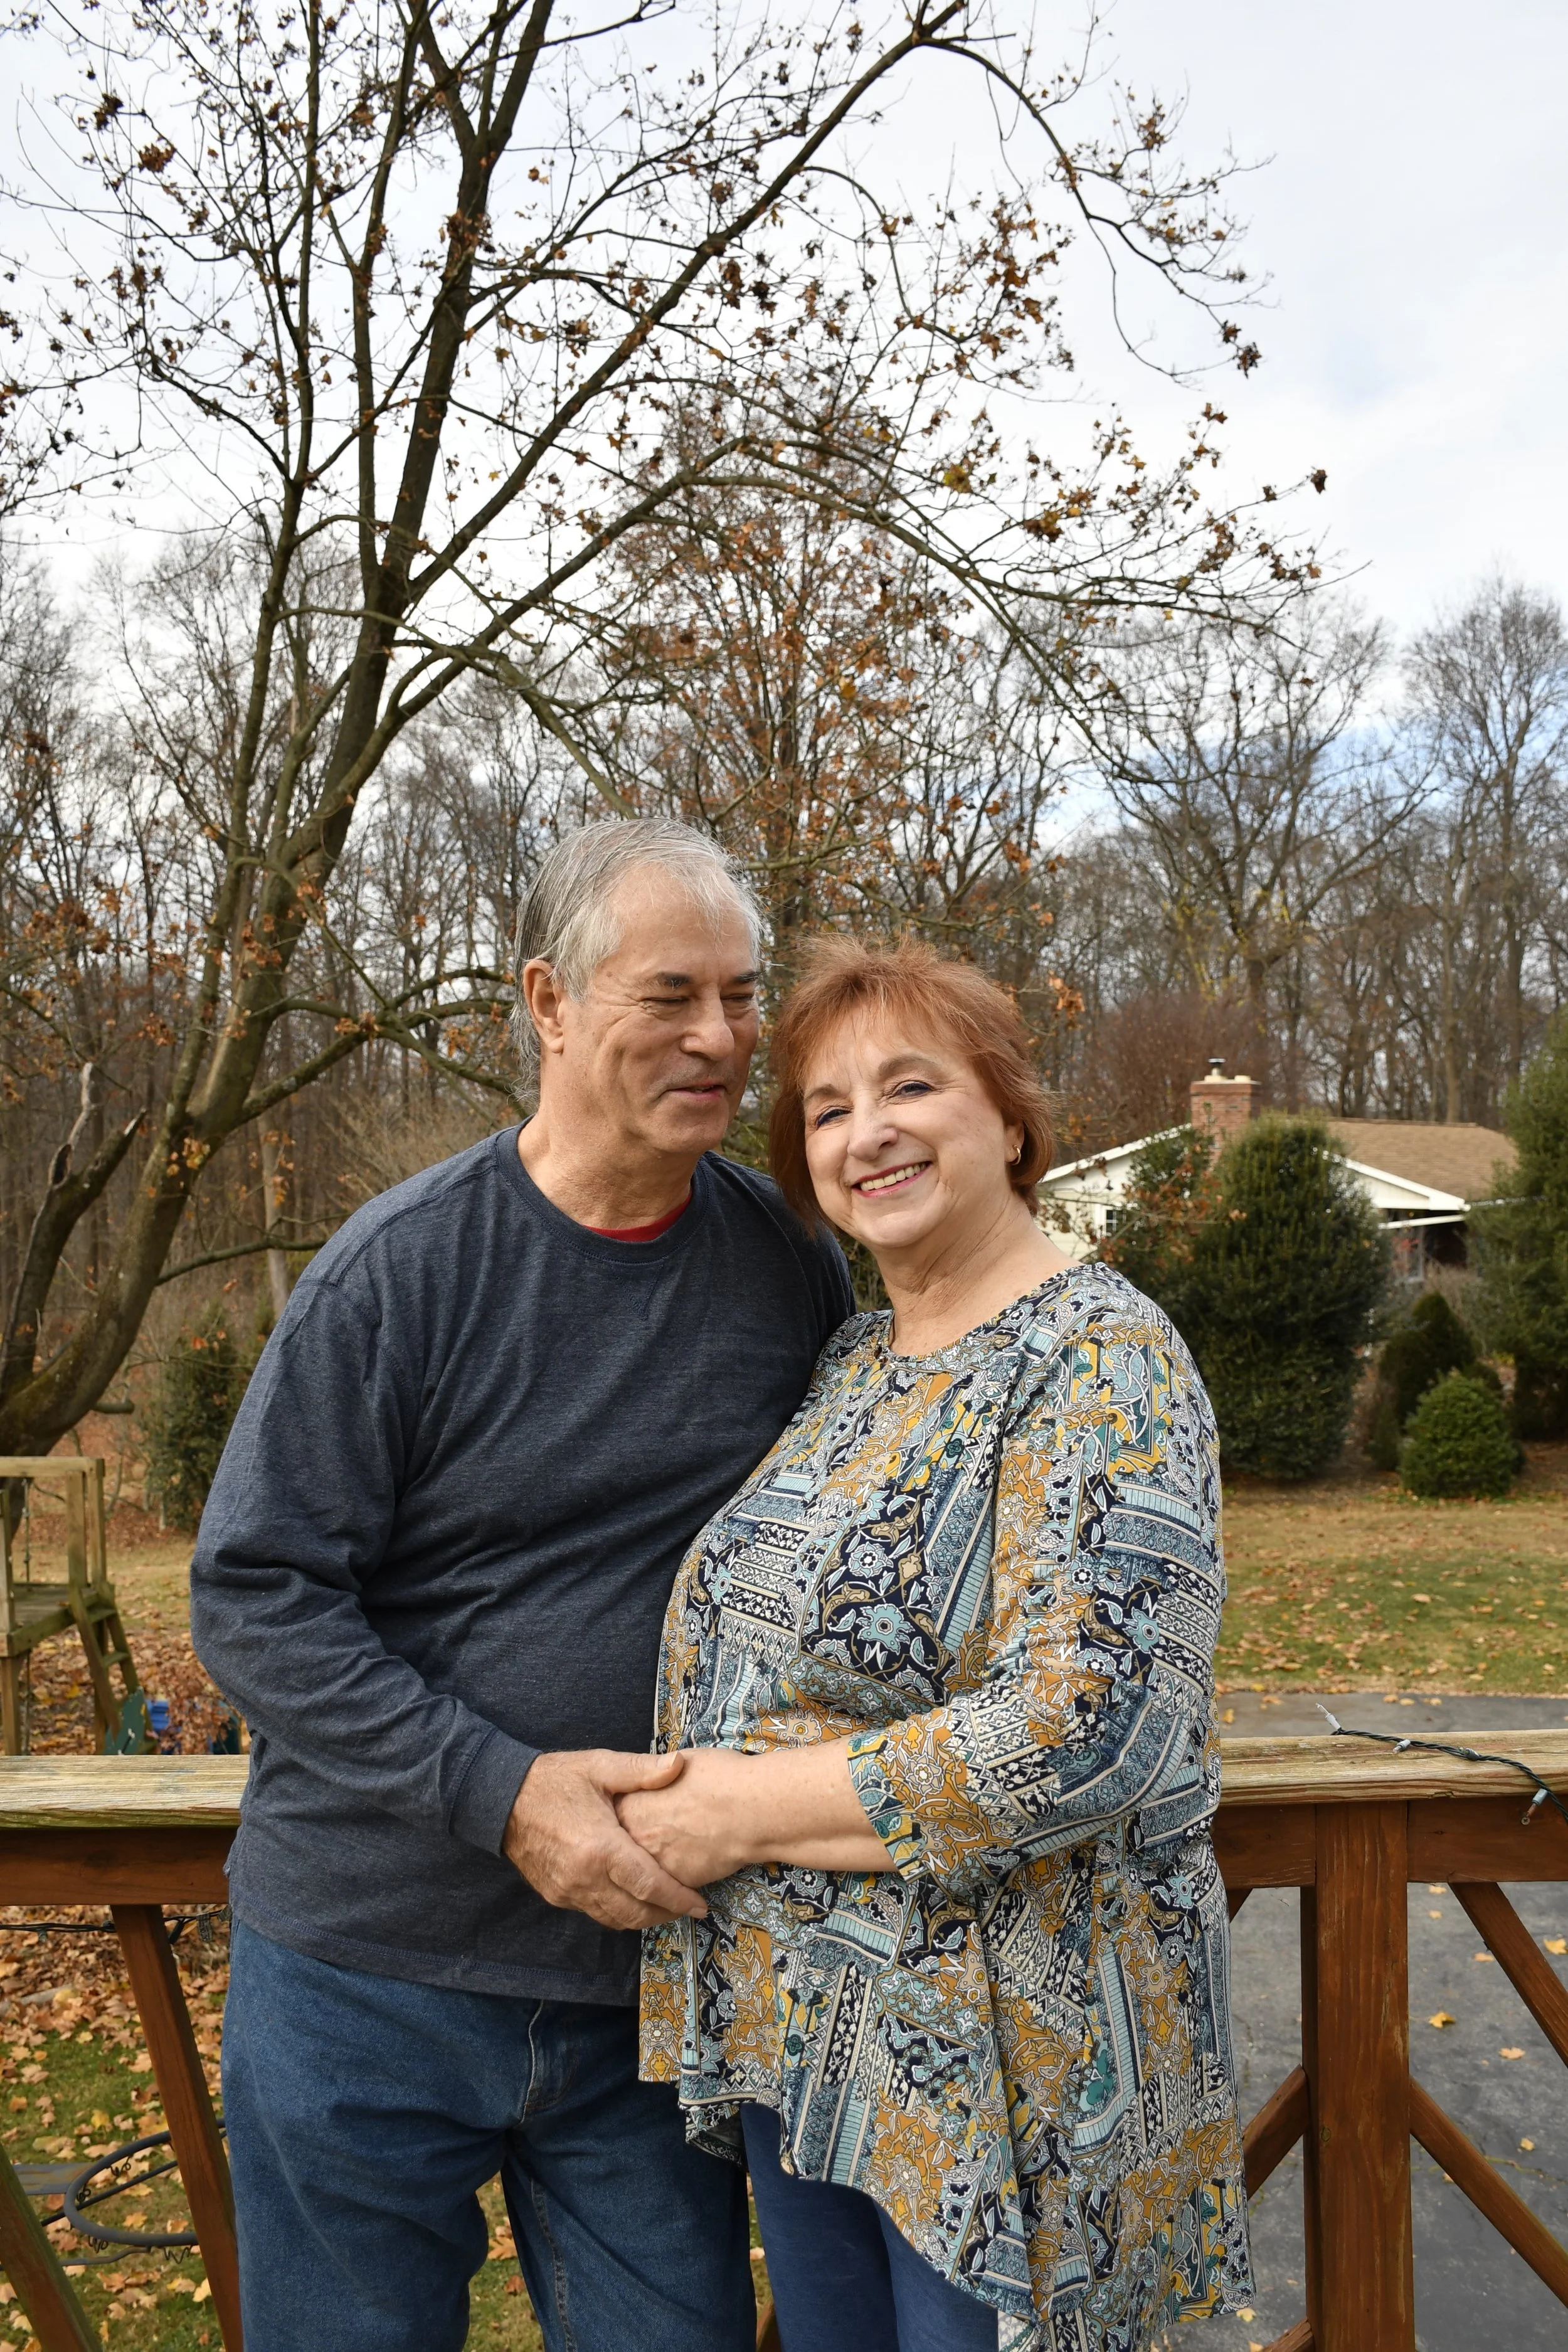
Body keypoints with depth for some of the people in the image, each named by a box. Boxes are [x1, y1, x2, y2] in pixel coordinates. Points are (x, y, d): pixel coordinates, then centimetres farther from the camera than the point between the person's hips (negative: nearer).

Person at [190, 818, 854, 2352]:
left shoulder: (794, 1270, 0)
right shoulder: (400, 1271, -12)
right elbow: (253, 1597, -12)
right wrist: (499, 1791, -20)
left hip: (649, 1969, 3)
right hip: (368, 1962, -2)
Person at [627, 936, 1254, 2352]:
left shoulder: (1097, 1358, -17)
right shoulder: (852, 1369, 8)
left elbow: (1085, 1730, -26)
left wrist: (750, 1810, -18)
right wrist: (690, 1802, 0)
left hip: (1005, 2063, -7)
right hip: (799, 2032, 7)